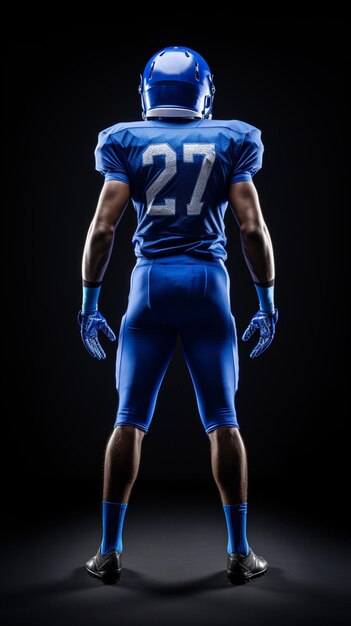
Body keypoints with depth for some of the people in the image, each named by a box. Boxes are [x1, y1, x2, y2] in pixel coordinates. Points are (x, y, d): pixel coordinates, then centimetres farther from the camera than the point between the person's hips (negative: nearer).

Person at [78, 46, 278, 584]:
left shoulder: (126, 143, 5)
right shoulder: (231, 142, 7)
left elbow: (103, 228, -3)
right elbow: (253, 228, -1)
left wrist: (90, 302, 2)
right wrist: (267, 300, 5)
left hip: (150, 282, 0)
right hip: (209, 282, 0)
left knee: (130, 422, 7)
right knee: (223, 423, 7)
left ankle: (109, 550, 13)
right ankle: (240, 552, 13)